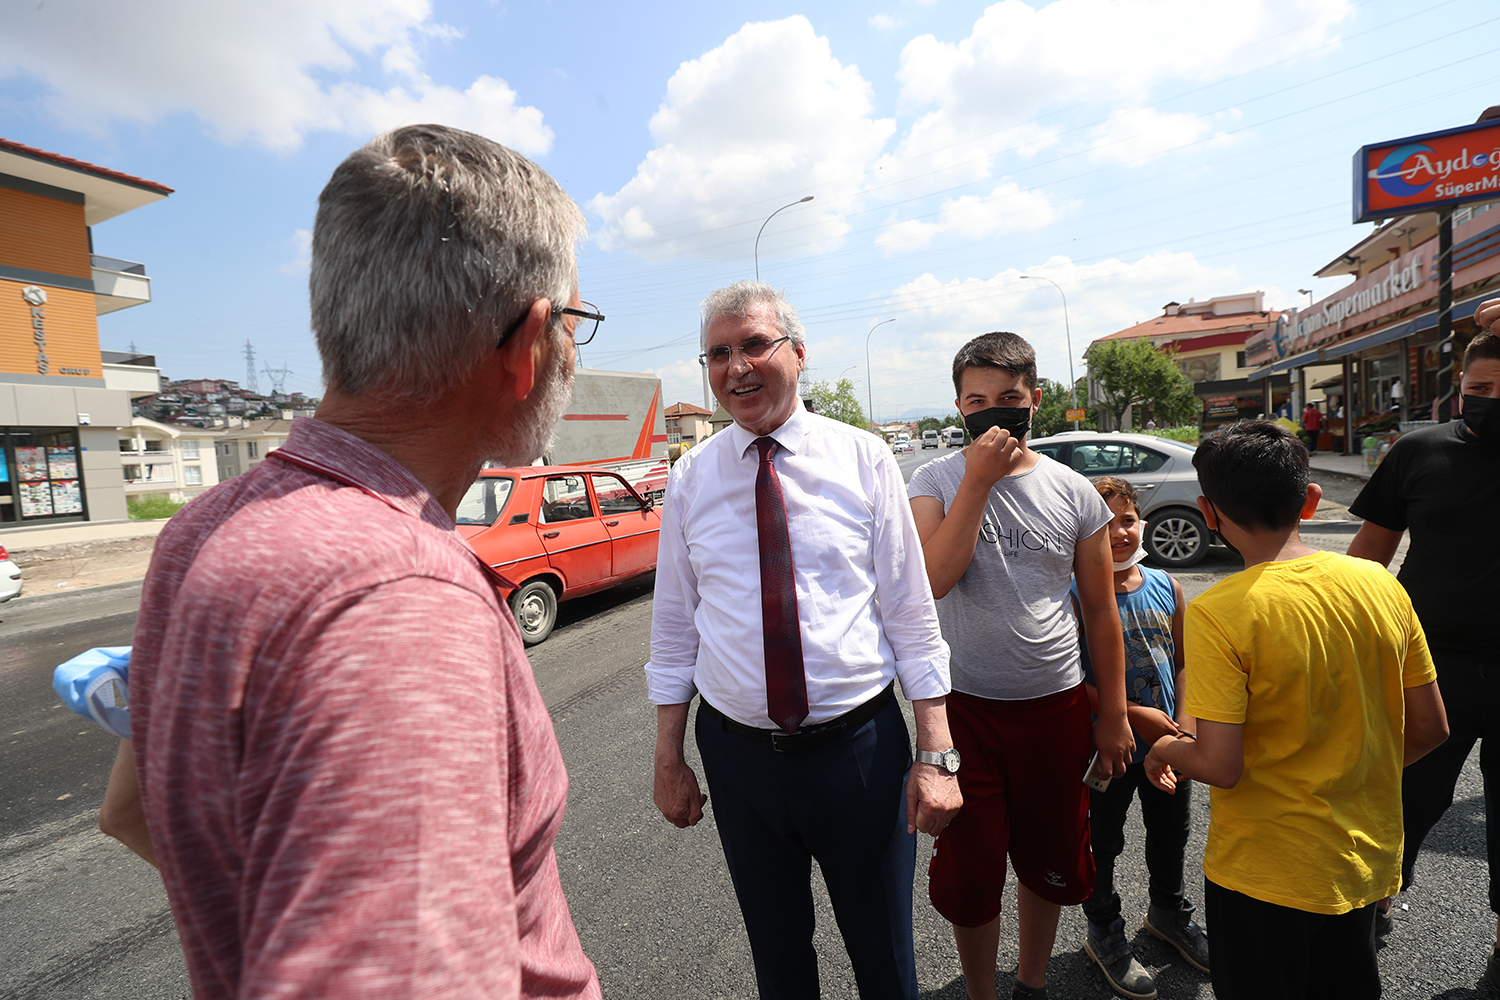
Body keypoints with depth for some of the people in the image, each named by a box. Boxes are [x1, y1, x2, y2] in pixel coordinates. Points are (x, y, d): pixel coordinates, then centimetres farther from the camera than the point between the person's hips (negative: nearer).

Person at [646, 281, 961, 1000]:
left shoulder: (865, 459, -6)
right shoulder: (689, 478, -1)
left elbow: (910, 613, -5)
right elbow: (674, 627, 3)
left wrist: (935, 754, -8)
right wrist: (668, 760, 5)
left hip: (860, 745, -1)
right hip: (736, 753, 2)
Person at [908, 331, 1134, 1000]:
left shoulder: (1074, 492, -1)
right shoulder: (936, 481, -6)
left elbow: (1100, 610, 5)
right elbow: (934, 579, -22)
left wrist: (1113, 714, 6)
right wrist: (979, 480, -22)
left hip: (1055, 705, 2)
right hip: (963, 706, -2)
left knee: (1048, 863, 20)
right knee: (968, 873, 11)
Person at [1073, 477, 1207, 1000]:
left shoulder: (1167, 587, -2)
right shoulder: (1076, 596, -20)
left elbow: (1182, 663, 5)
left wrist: (1183, 723, -5)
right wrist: (1135, 715, -22)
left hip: (1167, 742, 6)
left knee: (1172, 832, 25)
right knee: (1102, 843, 12)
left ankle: (1169, 910, 53)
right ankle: (1104, 932, 37)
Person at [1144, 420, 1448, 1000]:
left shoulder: (1218, 613, -26)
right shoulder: (1380, 585, -8)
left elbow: (1220, 766, -26)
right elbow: (1429, 730, 1)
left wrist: (1166, 751, -5)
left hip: (1265, 875, -5)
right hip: (1366, 860, 6)